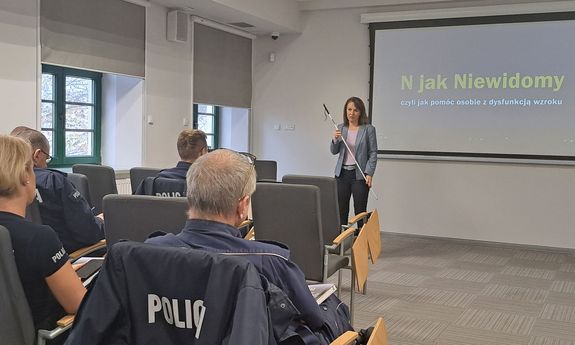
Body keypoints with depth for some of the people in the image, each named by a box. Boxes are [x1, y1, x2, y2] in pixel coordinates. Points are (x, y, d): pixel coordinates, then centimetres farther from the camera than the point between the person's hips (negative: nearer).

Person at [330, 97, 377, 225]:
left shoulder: (369, 129, -3)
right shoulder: (341, 128, 9)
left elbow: (373, 153, -4)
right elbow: (334, 151, 10)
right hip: (342, 173, 4)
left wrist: (369, 173, -13)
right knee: (341, 211, 5)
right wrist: (335, 140, -10)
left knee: (360, 212, -1)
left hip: (359, 175, -4)